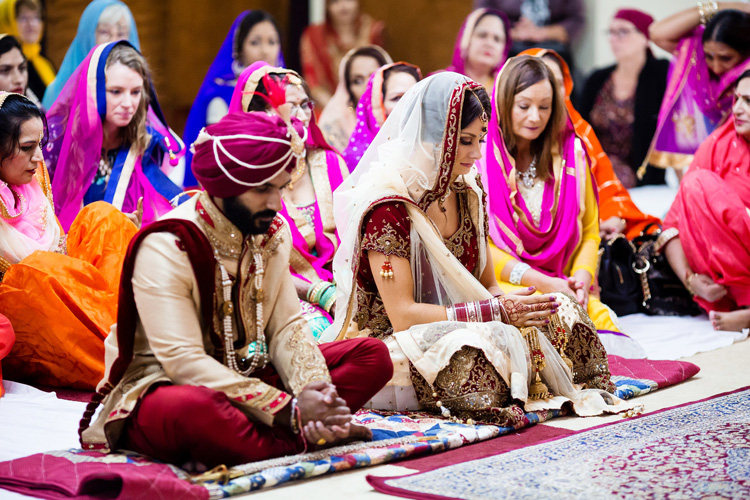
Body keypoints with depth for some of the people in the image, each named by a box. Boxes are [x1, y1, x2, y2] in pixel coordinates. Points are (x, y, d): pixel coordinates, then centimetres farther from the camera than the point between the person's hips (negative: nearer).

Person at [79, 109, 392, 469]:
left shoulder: (271, 233, 4)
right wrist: (289, 411, -31)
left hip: (247, 378, 8)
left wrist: (313, 390, -23)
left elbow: (287, 326, 0)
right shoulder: (166, 247, -20)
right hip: (164, 387, -7)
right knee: (192, 409, -45)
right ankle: (307, 439, -26)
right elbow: (183, 361, -27)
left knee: (372, 355, -8)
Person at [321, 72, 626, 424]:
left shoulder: (468, 193, 7)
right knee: (482, 348, -36)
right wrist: (496, 312, -24)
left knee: (559, 313, -13)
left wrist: (509, 304, -14)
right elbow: (402, 314, -21)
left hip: (452, 329, 7)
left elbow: (488, 286, 11)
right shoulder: (388, 204, -17)